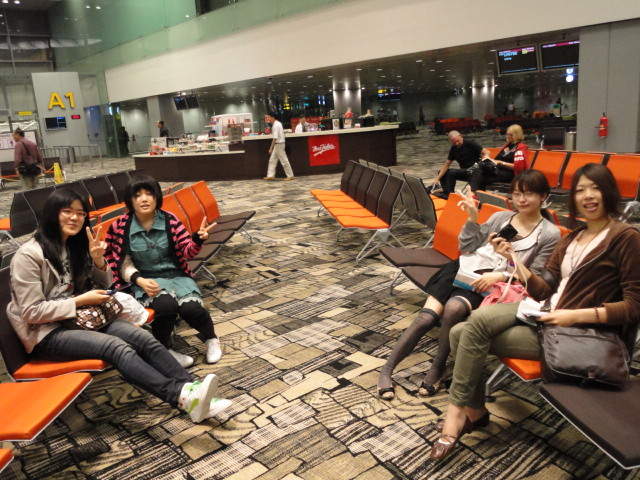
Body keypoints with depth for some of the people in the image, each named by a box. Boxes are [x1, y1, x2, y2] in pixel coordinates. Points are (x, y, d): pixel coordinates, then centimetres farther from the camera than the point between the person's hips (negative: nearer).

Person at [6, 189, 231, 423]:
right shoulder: (29, 255, -13)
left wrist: (98, 261, -7)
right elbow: (31, 312, -15)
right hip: (47, 333, -7)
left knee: (143, 338, -20)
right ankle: (183, 398, -45)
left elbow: (104, 285, 14)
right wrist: (81, 301, -18)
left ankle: (193, 390, -31)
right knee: (117, 347, -32)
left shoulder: (76, 244, 9)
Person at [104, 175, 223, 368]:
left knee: (191, 307, -27)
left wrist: (198, 239, -27)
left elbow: (187, 252, -5)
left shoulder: (170, 220, -2)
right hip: (146, 280, -1)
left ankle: (211, 340, 8)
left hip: (176, 276, 1)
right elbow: (123, 263, 1)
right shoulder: (121, 226, -5)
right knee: (166, 305, -34)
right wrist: (139, 280, -18)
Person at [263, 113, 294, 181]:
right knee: (272, 160, 11)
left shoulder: (276, 125, -19)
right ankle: (271, 175, 14)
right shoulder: (278, 123, 11)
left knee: (284, 160, -4)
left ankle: (290, 176, 2)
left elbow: (275, 138, -22)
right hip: (277, 144, 10)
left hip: (279, 144, -10)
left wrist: (271, 148, -19)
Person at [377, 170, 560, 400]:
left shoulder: (550, 234, 6)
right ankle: (387, 370, -11)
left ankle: (438, 368, -14)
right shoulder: (500, 217, 18)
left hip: (494, 286, -3)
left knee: (453, 308, -34)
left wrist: (501, 276, -14)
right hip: (465, 271, 3)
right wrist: (472, 219, 3)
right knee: (426, 317, -17)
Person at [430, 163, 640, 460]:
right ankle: (474, 411, 3)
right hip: (544, 312, 7)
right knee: (460, 333, -13)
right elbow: (544, 290, 9)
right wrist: (513, 259, -3)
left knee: (474, 334, -21)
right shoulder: (570, 239, 16)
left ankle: (459, 409, -3)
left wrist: (576, 316, -20)